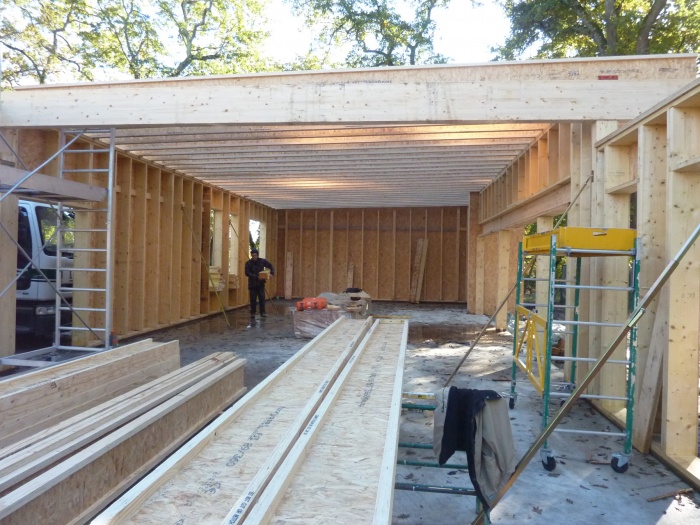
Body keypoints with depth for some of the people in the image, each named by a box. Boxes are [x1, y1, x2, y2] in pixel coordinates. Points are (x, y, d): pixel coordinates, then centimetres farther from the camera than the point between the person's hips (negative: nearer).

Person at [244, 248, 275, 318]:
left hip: (261, 283, 1)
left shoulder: (262, 261, -1)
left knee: (262, 298, -3)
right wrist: (256, 277, -24)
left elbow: (271, 266, 7)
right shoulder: (248, 263, -6)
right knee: (253, 299, 2)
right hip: (252, 284, -1)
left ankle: (262, 312, 5)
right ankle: (252, 313, 13)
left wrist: (272, 273, -12)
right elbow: (247, 273, -15)